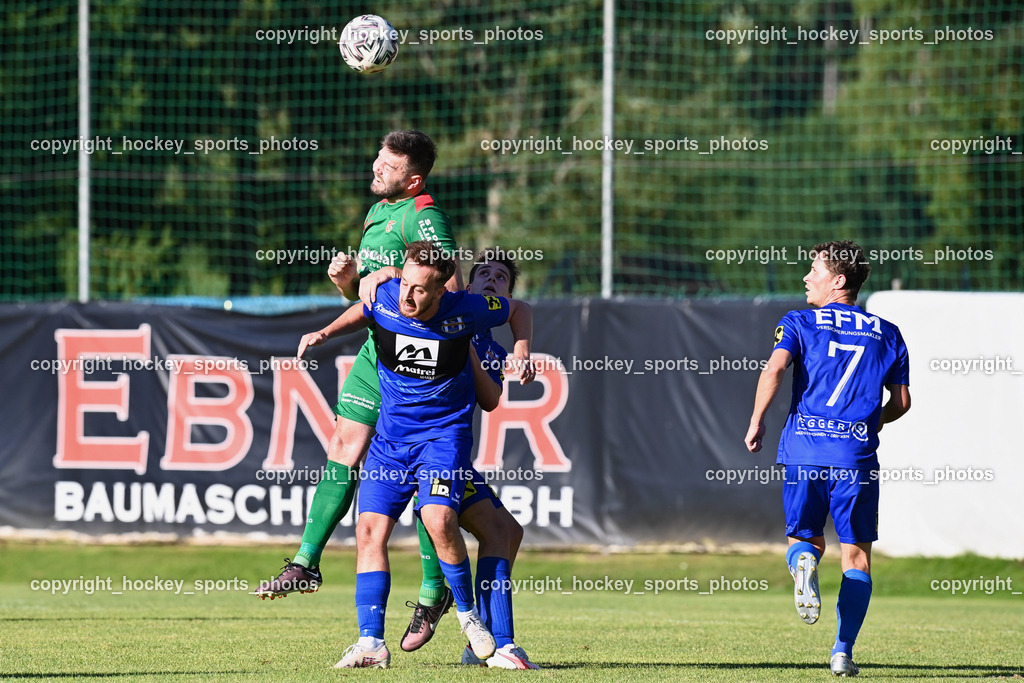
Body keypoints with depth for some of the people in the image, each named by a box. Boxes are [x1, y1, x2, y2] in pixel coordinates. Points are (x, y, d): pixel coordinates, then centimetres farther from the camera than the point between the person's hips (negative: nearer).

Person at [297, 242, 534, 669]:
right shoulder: (386, 298, -10)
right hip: (391, 436, 4)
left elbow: (518, 310, 4)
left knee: (438, 521, -25)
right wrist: (325, 333, 4)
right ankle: (371, 643, -6)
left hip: (445, 431, -4)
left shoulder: (464, 311, -16)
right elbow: (362, 313, 17)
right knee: (370, 528, -8)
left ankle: (468, 613, -2)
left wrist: (522, 350, -11)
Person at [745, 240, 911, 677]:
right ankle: (843, 651, -3)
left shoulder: (798, 324, 5)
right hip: (857, 457, 0)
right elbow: (901, 400, 12)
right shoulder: (886, 333, 12)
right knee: (856, 556, 7)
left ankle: (804, 561, -19)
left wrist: (757, 421, -3)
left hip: (804, 451, 0)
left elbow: (775, 369, -12)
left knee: (805, 538, 18)